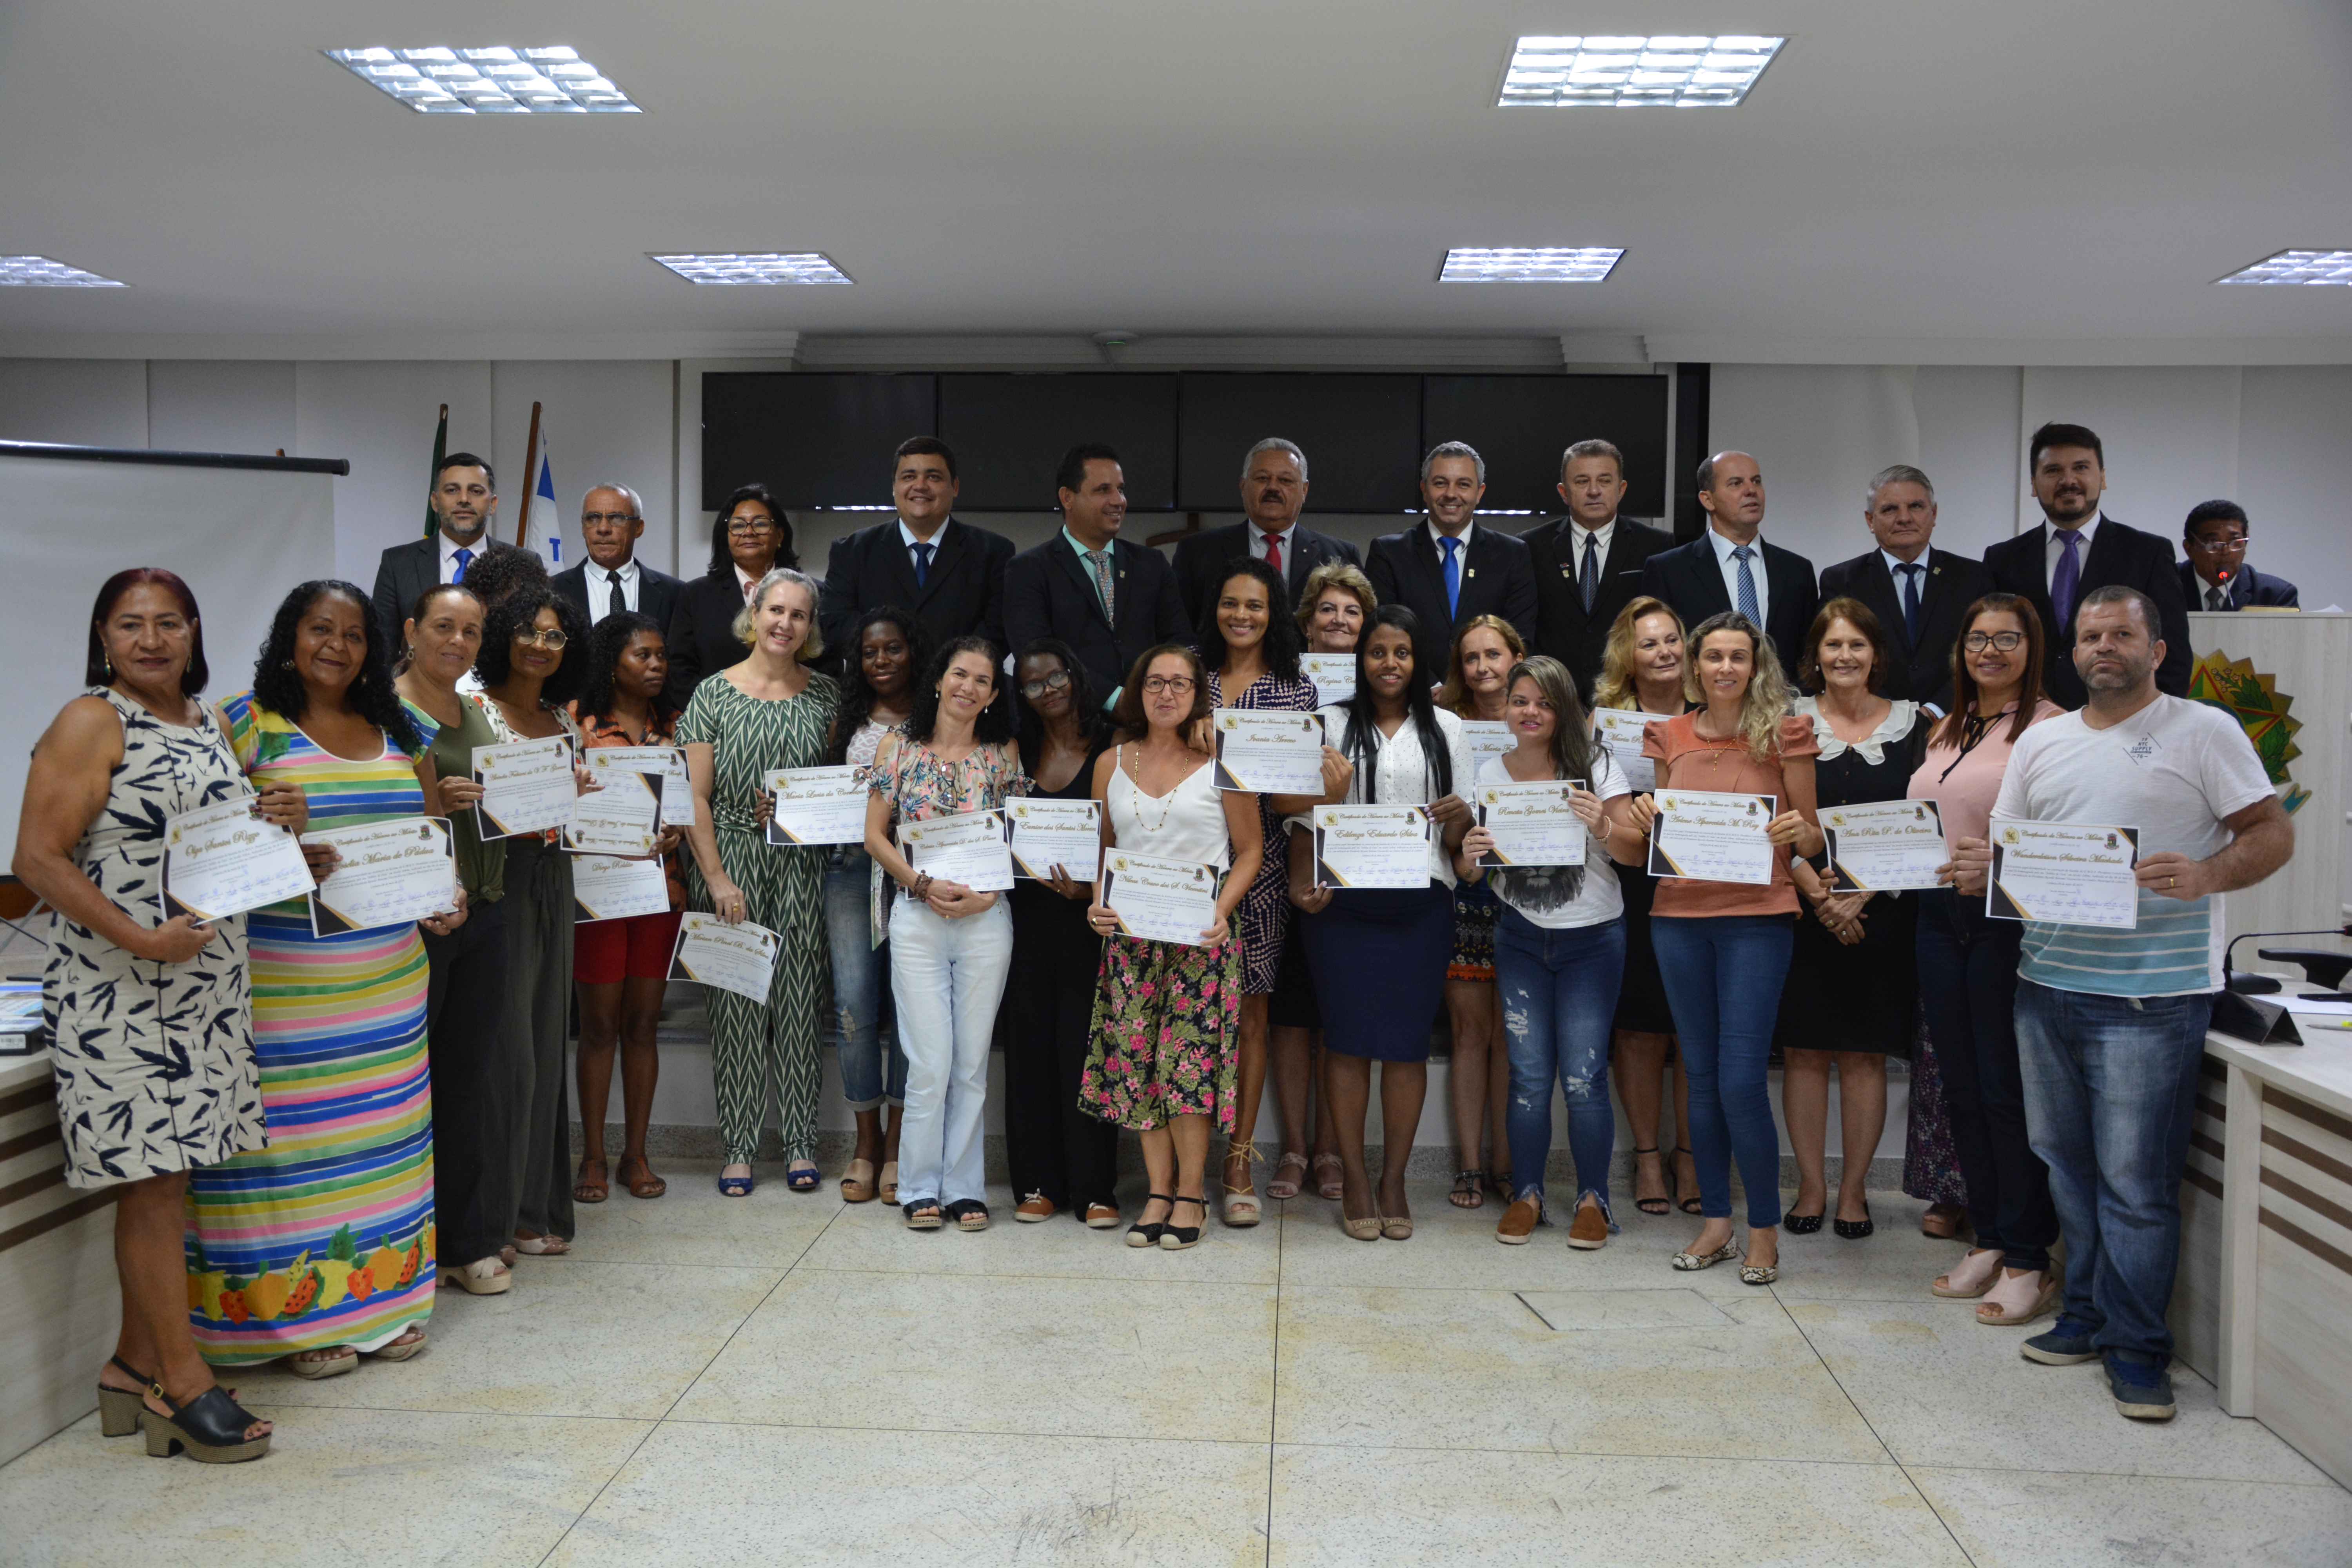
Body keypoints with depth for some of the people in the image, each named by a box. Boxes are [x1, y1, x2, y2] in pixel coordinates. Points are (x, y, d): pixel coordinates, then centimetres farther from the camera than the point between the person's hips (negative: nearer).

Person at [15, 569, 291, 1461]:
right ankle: (182, 1381, 5)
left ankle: (136, 1364, 22)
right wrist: (140, 938, -23)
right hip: (117, 988, -7)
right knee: (151, 1179, -3)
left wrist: (272, 822, 4)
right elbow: (40, 860, -14)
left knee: (167, 1176, 11)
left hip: (208, 985, 7)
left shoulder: (208, 724, 15)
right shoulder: (90, 724, -8)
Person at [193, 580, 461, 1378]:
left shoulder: (399, 735, 13)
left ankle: (383, 1295, 20)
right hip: (284, 974, -5)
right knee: (295, 1133, -2)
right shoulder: (244, 725, -1)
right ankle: (301, 1312, 9)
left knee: (382, 1129, 9)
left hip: (387, 974, 5)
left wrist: (444, 898, 1)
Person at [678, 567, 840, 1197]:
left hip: (802, 864, 1)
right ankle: (738, 1149, 10)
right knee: (735, 1004, 0)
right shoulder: (715, 693, 0)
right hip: (731, 860, -1)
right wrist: (716, 878, -9)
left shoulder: (825, 692, 6)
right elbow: (694, 796, -2)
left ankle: (802, 1145, 12)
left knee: (798, 1003, 3)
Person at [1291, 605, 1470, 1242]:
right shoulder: (1333, 724, 8)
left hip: (1421, 902, 1)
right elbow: (1305, 815, 6)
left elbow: (1461, 832, 10)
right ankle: (1354, 1177, 11)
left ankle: (1394, 1179, 14)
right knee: (1348, 1035, 0)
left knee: (1408, 1040, 3)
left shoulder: (1445, 728, 11)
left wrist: (1459, 819, -13)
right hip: (1342, 899, -1)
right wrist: (1301, 884, -8)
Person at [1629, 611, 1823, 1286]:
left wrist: (1798, 831, -18)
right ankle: (1716, 1222, 21)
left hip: (1756, 918, -4)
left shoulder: (1784, 734, 0)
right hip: (1679, 917, 4)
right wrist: (1647, 821, -3)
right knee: (1701, 1076, 10)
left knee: (1741, 1080, -7)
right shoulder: (1671, 737, 10)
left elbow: (1812, 839, 4)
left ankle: (1764, 1230, 10)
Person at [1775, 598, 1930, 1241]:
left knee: (1864, 1053, 4)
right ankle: (1811, 1185, 14)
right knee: (1803, 1049, 3)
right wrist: (1818, 894, -13)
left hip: (1881, 913, 0)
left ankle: (1854, 1189, 15)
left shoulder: (1913, 724, 4)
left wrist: (1859, 896, -10)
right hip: (1802, 908, 0)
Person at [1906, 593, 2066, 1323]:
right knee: (1962, 1088, 12)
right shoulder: (1947, 731, 17)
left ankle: (2028, 1261, 9)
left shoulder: (2051, 727, -8)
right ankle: (1988, 1242, 24)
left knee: (2009, 1090, -2)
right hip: (1942, 914, 8)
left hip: (2011, 919, -7)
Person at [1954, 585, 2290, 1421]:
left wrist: (2208, 875, -22)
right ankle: (2087, 1314, 26)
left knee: (2136, 1180, -3)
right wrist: (1979, 867, -7)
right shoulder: (2040, 742, 15)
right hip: (2046, 982, 5)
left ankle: (2136, 1347, 9)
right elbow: (2004, 845, 17)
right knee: (2068, 1165, 13)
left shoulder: (2204, 731, 0)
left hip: (2150, 995, -5)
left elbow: (2273, 833, -3)